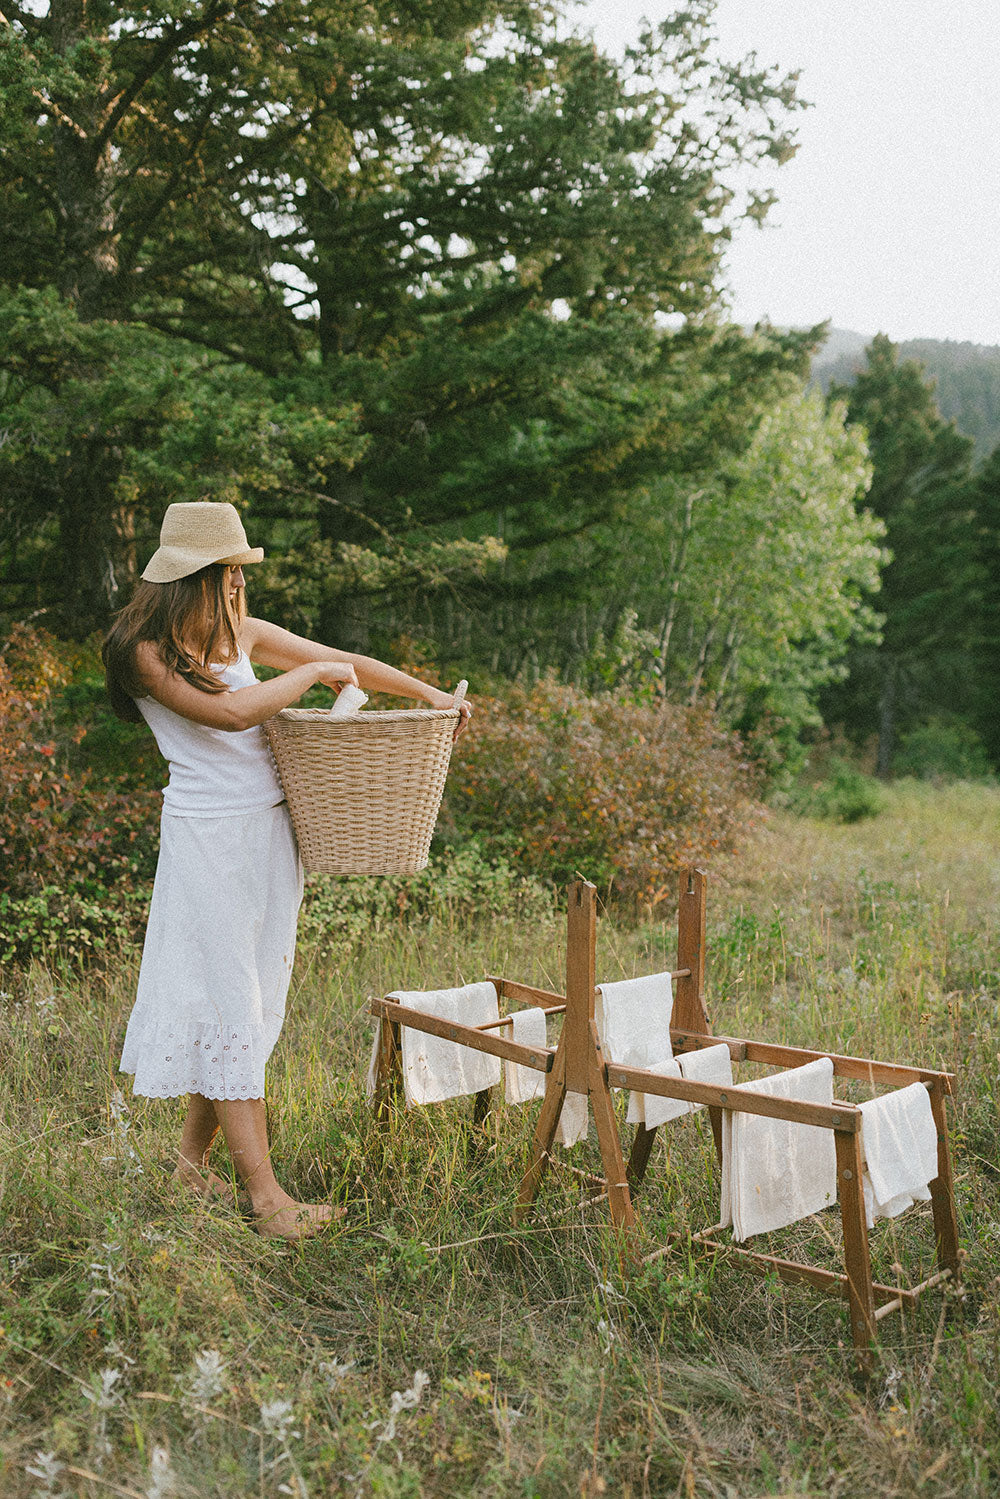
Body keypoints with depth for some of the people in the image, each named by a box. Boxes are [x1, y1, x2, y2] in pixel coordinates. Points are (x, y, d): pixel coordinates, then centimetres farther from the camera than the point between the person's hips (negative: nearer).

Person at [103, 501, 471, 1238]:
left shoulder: (241, 632, 11)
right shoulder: (148, 653, -10)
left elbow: (343, 660, 20)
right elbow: (233, 712, -22)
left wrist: (427, 692, 19)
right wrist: (313, 674, -10)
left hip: (270, 831, 7)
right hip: (208, 838, -7)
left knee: (248, 1001, 10)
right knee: (228, 1005, -4)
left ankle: (195, 1152, 26)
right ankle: (265, 1194, -1)